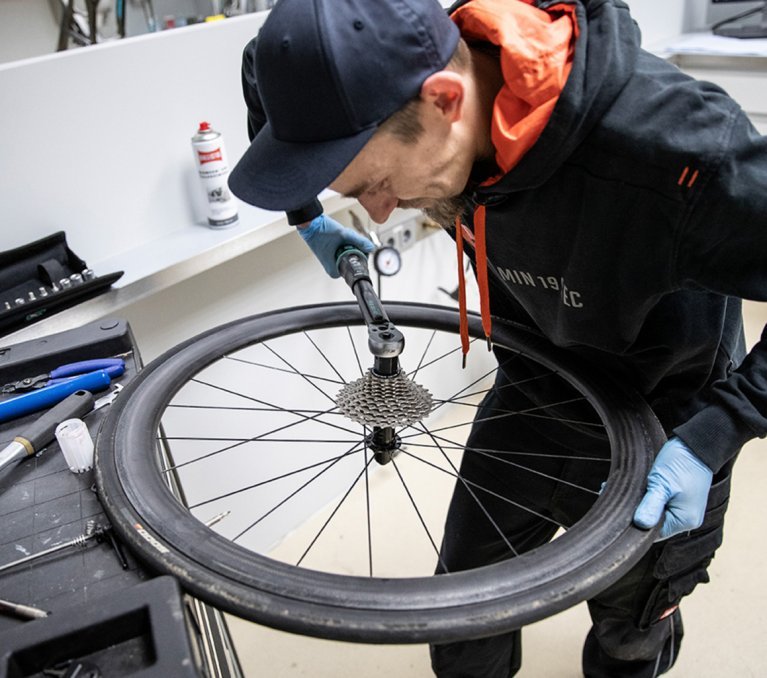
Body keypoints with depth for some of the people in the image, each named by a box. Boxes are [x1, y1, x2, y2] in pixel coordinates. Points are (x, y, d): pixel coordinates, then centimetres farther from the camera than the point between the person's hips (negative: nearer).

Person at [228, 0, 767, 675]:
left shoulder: (668, 139, -40)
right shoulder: (415, 74, -22)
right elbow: (267, 66, 0)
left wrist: (713, 435, -33)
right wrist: (307, 213, 3)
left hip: (664, 423, -3)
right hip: (533, 387, 4)